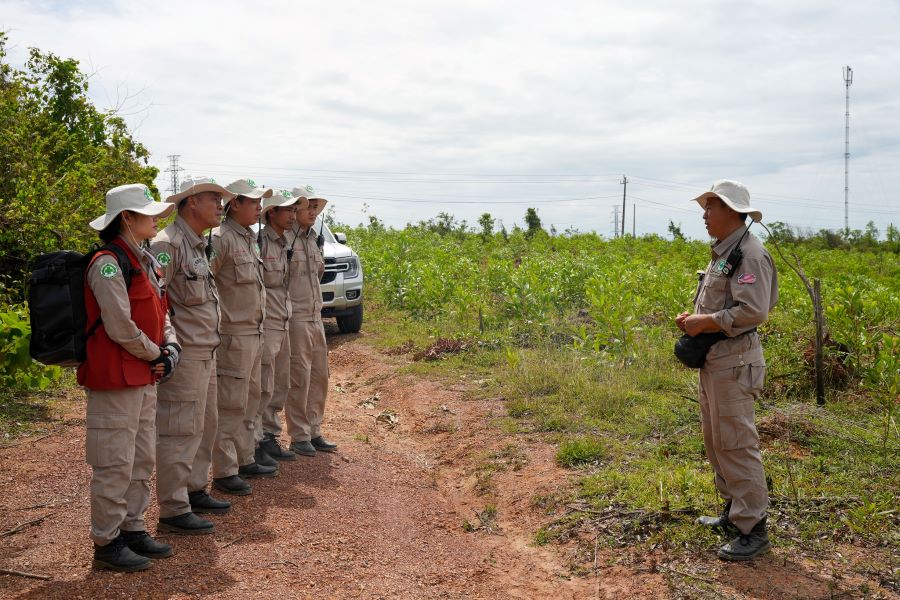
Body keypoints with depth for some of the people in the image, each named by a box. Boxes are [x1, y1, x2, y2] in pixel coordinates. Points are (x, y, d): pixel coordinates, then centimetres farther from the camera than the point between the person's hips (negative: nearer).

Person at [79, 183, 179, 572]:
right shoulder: (108, 264, -17)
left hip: (144, 378, 10)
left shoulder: (144, 261, 13)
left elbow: (160, 313, 18)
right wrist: (155, 355, -8)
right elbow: (120, 328, -21)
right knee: (115, 465, -1)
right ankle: (106, 543, 12)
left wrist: (170, 347, 1)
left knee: (142, 460, 16)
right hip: (116, 379, -10)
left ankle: (133, 529, 29)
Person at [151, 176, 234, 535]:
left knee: (206, 425, 18)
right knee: (181, 432, -4)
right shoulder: (168, 243, -15)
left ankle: (195, 491, 31)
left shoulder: (199, 245, 16)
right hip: (183, 355, -10)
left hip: (205, 353, 10)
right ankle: (174, 511, 5)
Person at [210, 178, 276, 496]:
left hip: (253, 332, 9)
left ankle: (244, 460, 26)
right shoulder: (220, 238, -14)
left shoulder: (249, 238, 15)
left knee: (249, 400, 16)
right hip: (233, 335, -9)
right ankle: (224, 472, 4)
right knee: (230, 404, -4)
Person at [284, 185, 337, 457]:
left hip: (315, 317, 8)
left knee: (319, 375, 11)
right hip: (295, 318, -8)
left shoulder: (312, 238, 14)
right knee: (299, 378, -3)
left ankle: (314, 432, 21)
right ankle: (298, 437, 8)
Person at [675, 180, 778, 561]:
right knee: (715, 440, 17)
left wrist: (704, 322, -18)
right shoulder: (722, 253, 16)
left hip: (734, 361, -10)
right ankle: (734, 512, 29)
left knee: (736, 444, -8)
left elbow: (754, 311, -24)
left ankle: (753, 530, 0)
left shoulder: (749, 254, -15)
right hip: (713, 358, 11)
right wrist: (694, 317, 7)